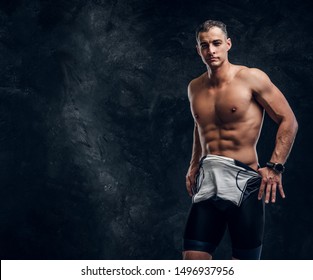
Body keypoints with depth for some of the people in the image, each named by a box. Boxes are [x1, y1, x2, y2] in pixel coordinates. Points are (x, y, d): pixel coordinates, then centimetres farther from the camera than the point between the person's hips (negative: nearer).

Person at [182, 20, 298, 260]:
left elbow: (289, 121, -3)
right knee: (192, 260, -1)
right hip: (207, 183, 4)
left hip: (243, 180, -4)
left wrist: (275, 167, -11)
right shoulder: (195, 88, 13)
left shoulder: (252, 78, -4)